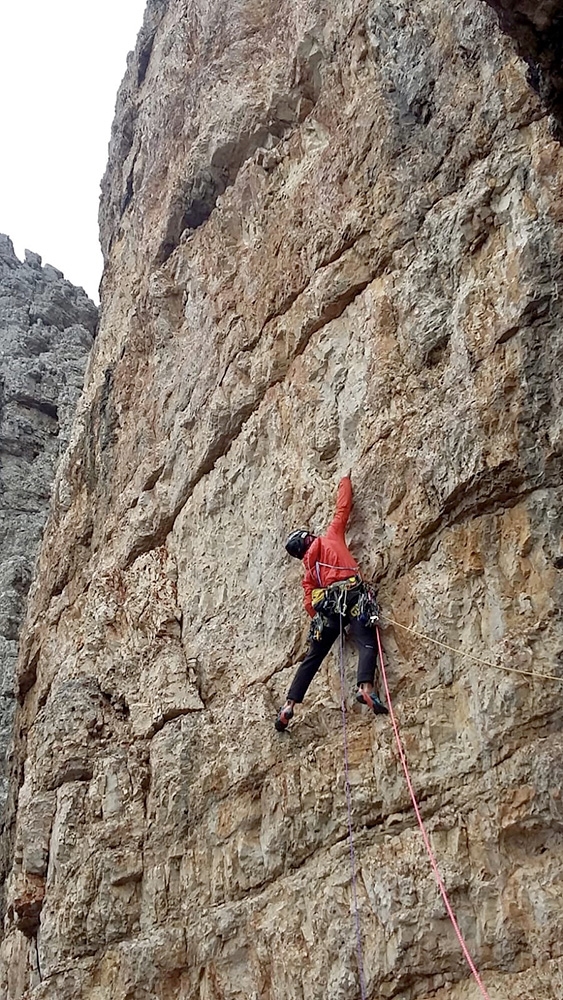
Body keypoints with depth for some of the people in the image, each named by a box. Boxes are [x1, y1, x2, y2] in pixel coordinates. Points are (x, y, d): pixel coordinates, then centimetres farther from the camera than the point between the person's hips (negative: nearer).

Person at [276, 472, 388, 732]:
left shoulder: (308, 568, 27)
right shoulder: (332, 535, 21)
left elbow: (309, 602, 17)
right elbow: (343, 508, 26)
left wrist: (320, 619, 23)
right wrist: (345, 482, 40)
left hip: (327, 605, 4)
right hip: (353, 593, -3)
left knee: (313, 657, 10)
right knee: (366, 643, -16)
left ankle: (290, 704, 4)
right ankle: (365, 687, -42)